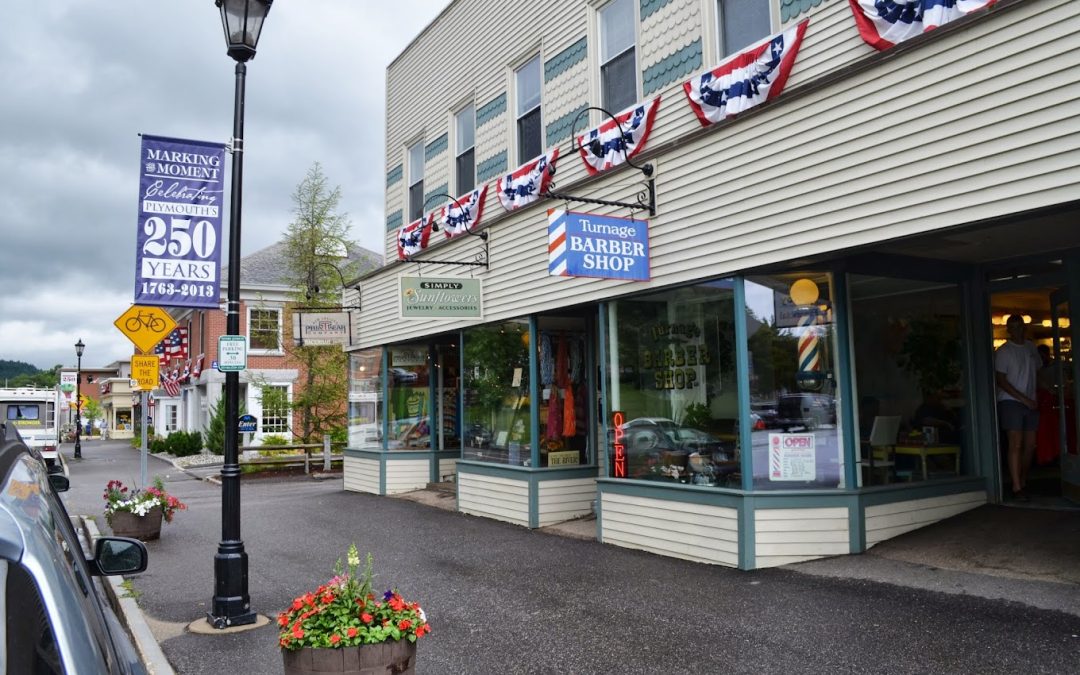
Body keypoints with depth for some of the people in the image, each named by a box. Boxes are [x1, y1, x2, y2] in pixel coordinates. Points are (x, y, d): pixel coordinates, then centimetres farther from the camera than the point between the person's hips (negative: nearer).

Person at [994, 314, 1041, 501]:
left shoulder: (1031, 347, 12)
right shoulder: (1003, 351, -6)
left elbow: (1038, 370, 23)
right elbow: (1001, 381, -11)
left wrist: (1033, 397, 13)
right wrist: (1024, 399, -15)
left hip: (1030, 402, 6)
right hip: (1010, 401, -6)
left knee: (1030, 444, 8)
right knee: (1016, 443, -12)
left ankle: (1023, 481, 22)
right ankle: (1017, 487, -13)